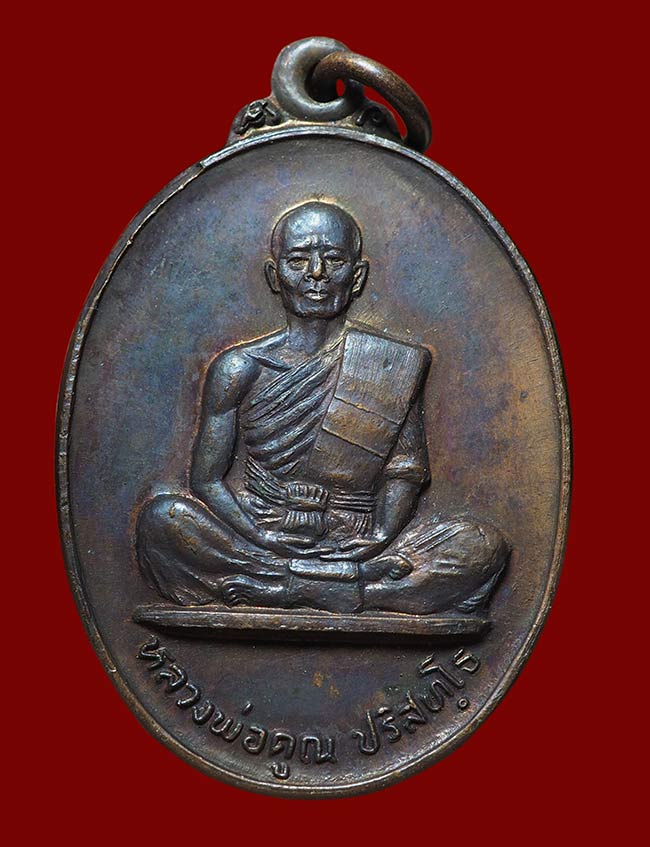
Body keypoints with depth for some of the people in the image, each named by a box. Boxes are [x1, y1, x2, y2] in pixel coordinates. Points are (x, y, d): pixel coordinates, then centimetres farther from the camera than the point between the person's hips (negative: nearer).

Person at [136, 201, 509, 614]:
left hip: (358, 544, 1)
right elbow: (207, 480, -1)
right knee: (161, 518, -27)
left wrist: (378, 537, -14)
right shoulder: (239, 369, 1)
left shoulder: (396, 367, 4)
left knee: (484, 547, -21)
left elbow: (405, 473, 5)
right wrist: (264, 540, -16)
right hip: (256, 535, -1)